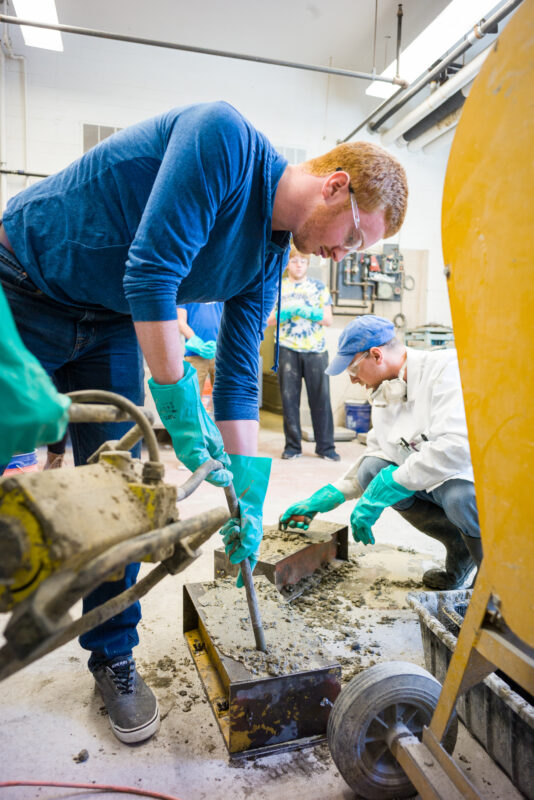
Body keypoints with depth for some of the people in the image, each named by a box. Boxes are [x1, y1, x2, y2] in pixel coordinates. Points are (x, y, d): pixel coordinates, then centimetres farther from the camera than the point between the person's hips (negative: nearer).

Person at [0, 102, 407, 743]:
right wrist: (177, 401, -26)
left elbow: (239, 377, -2)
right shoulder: (224, 137, -23)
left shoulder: (267, 262, -2)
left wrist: (248, 495, -5)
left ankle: (113, 655, 19)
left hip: (109, 325, 6)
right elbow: (151, 268, -30)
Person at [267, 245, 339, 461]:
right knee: (289, 398, 2)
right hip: (287, 348, 0)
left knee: (320, 397, -1)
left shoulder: (319, 287, 10)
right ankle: (292, 446, 13)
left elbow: (328, 319, 6)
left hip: (315, 349, 0)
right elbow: (269, 320, 5)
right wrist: (286, 311, -13)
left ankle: (325, 446, 8)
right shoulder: (278, 287, 10)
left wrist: (309, 312, -12)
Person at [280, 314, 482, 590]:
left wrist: (385, 487, -31)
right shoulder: (385, 393, 4)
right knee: (372, 470, -10)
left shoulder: (447, 368, -21)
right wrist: (327, 497, 5)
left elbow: (456, 448, -34)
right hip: (433, 477, 7)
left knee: (460, 496, -37)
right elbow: (376, 454, 12)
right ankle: (460, 547, 5)